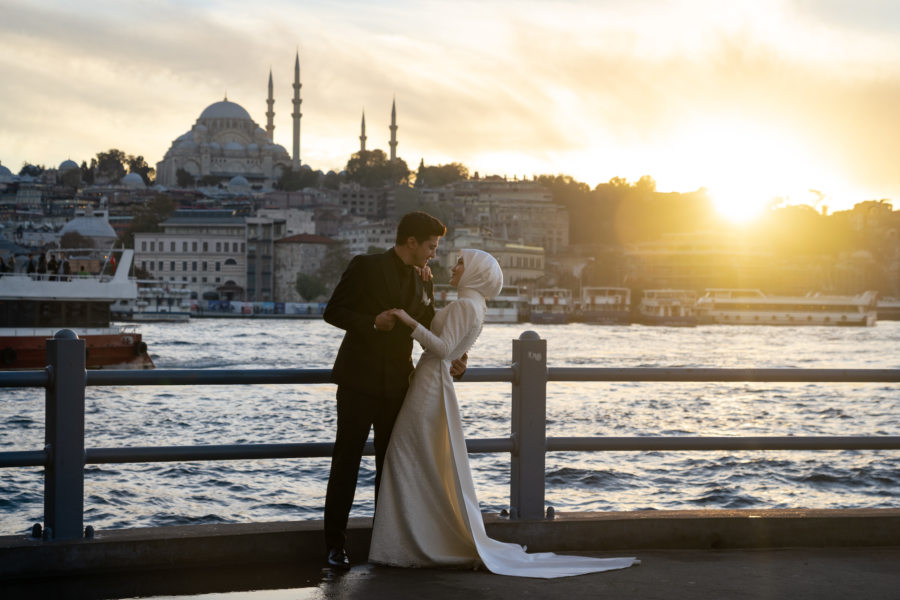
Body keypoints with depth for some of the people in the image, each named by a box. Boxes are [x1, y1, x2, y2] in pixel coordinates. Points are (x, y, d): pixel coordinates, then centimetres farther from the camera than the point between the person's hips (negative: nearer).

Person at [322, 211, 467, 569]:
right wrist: (372, 322, -21)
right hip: (359, 381, -5)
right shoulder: (365, 267, -7)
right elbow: (333, 312, -8)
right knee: (346, 462, 0)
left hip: (396, 385, 6)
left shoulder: (423, 280, 10)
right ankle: (335, 543, 6)